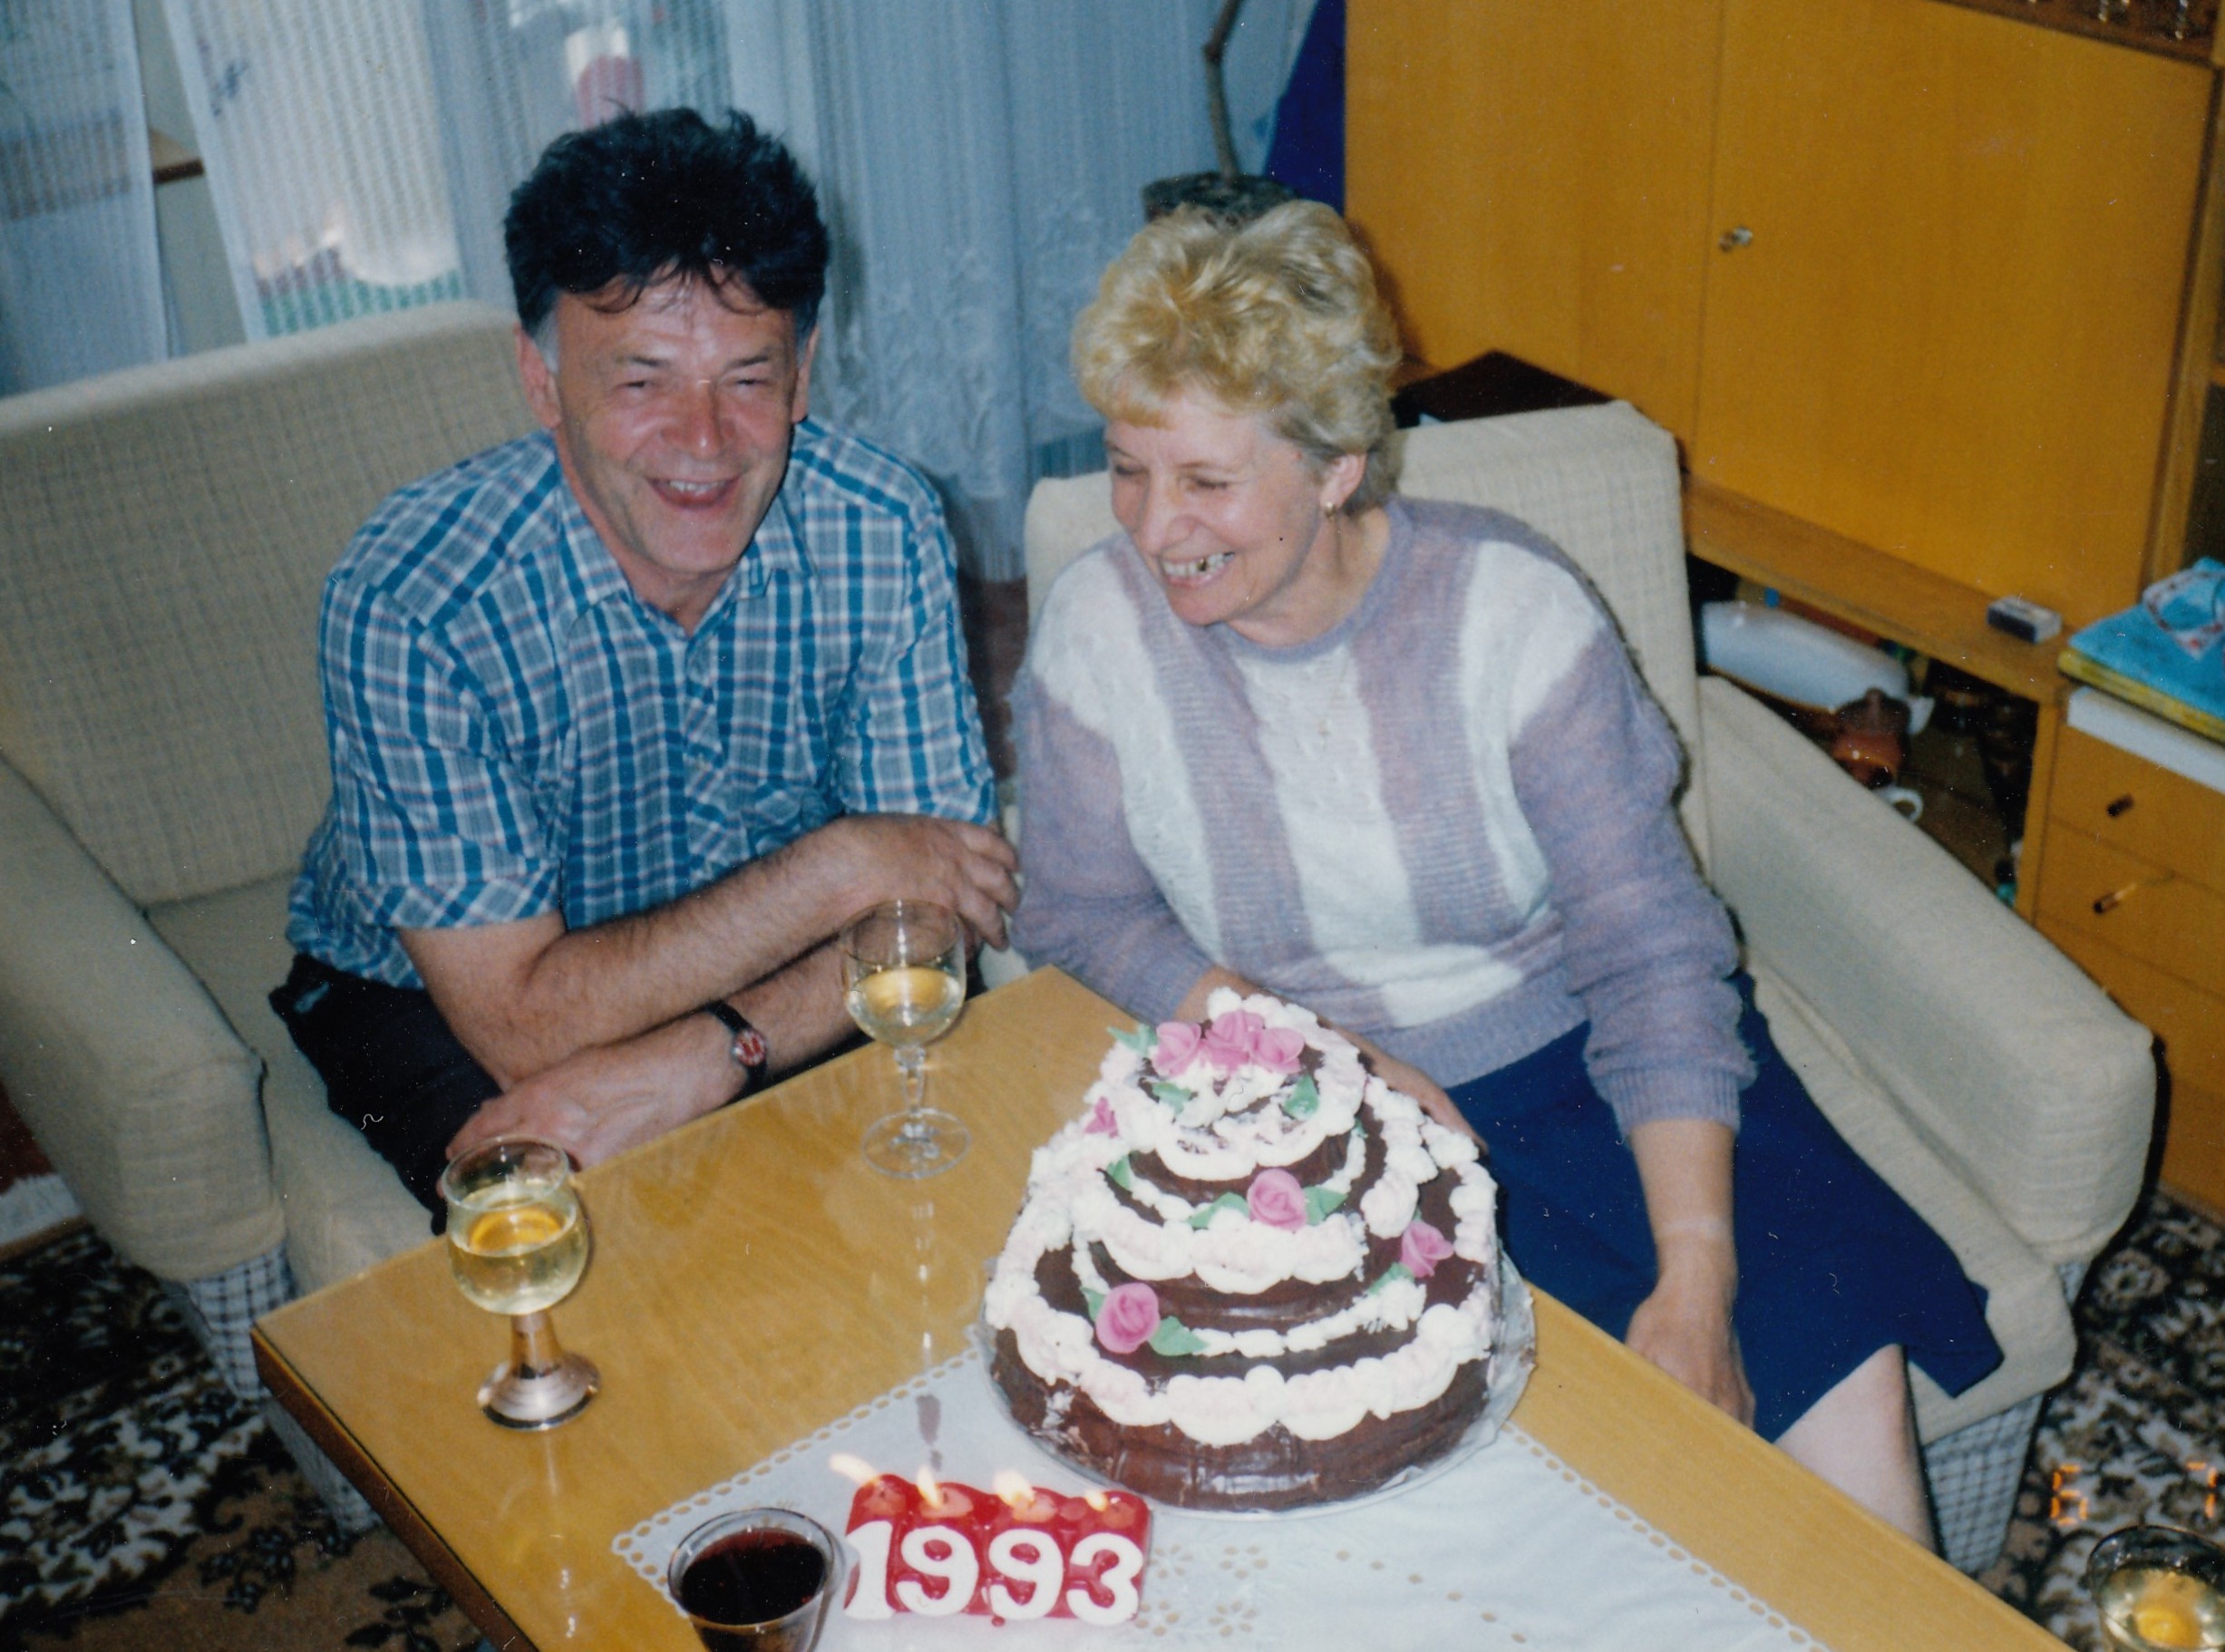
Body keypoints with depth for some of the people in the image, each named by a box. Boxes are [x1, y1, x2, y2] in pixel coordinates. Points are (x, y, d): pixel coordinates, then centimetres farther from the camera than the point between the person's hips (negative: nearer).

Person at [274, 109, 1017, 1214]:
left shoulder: (882, 532, -19)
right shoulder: (410, 604, -29)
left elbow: (928, 899, -15)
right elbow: (525, 1020, -27)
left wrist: (707, 1055, -32)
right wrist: (836, 870, -30)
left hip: (769, 991, 3)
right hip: (433, 989, -3)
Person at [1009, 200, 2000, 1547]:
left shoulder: (1511, 606, -14)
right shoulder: (1100, 627, -9)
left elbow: (1649, 945, -14)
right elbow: (1087, 916, 0)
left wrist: (1697, 1279, -23)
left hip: (1577, 1056, 0)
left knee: (1842, 1363, -18)